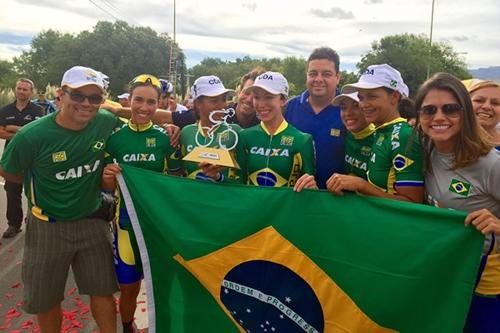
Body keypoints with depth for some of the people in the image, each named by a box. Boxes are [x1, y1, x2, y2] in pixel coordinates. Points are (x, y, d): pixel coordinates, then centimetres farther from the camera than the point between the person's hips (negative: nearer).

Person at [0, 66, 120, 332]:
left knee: (103, 290, 12)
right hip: (48, 226, -1)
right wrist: (44, 186, 3)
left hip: (93, 221, 2)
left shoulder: (107, 122, -13)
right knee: (46, 298, 15)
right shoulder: (32, 135, -20)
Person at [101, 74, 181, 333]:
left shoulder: (165, 137, -5)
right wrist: (108, 179, -19)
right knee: (129, 288, 13)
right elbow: (108, 188, 3)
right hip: (127, 221, 1)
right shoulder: (114, 137, -3)